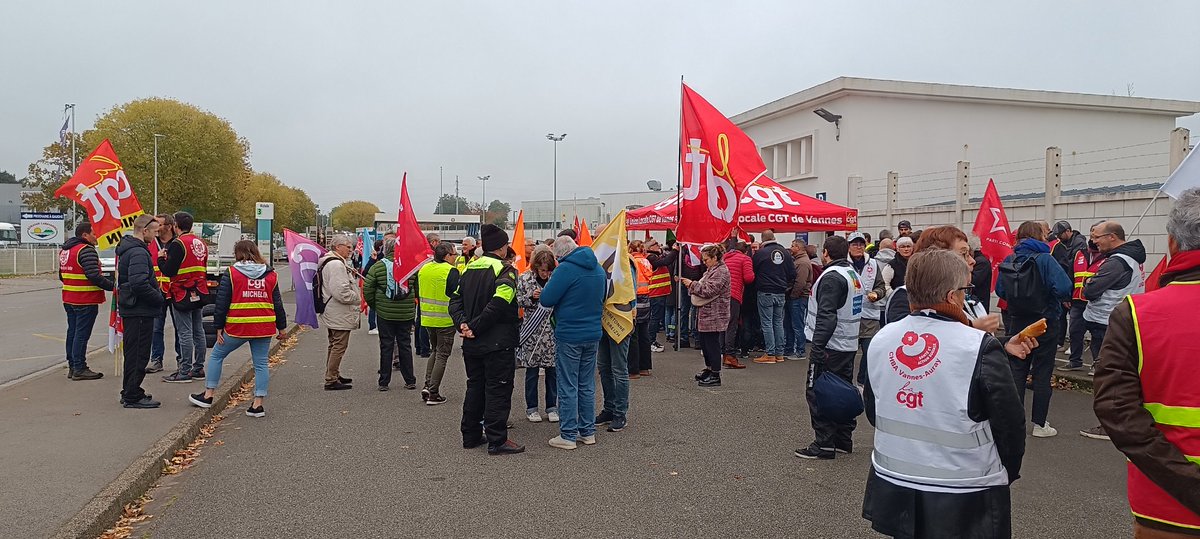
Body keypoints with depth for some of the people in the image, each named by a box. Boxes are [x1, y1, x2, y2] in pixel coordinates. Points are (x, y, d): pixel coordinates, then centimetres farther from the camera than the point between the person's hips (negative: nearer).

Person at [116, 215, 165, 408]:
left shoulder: (127, 248, 15)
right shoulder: (138, 252, -19)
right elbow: (139, 284, -29)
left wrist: (158, 294, 14)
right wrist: (160, 298, -16)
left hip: (130, 310, 11)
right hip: (140, 311, -11)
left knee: (133, 352, 19)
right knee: (138, 354, -3)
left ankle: (129, 392, 29)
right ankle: (133, 397, 3)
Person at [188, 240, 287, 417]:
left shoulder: (231, 273, -3)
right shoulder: (271, 275, 7)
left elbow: (221, 303, -3)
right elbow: (277, 303, 10)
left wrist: (219, 327, 3)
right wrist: (281, 327, 17)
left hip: (237, 327, -3)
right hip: (264, 328, 3)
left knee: (217, 355, 16)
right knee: (261, 363, 6)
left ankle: (208, 396, 21)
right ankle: (258, 404, 4)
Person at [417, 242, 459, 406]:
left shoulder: (423, 269, 6)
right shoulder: (451, 271, -15)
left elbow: (418, 293, 15)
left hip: (427, 318, 6)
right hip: (445, 320, -6)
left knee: (434, 351, 23)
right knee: (442, 355, 4)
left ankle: (427, 385, 13)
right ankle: (433, 394, 4)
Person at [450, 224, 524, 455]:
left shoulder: (469, 269, 10)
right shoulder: (504, 271, -13)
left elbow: (455, 299, 6)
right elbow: (498, 304, -25)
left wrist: (463, 323, -4)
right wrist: (475, 326, -18)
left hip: (471, 343, 7)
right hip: (498, 343, -7)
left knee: (475, 387, 17)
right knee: (498, 389, 0)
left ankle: (470, 436, 24)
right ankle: (497, 440, 2)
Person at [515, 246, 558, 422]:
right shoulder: (524, 278, -2)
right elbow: (518, 301, 0)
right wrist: (531, 297, -16)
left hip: (552, 330, 2)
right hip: (532, 331, -1)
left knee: (553, 370, 7)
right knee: (532, 371, 7)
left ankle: (552, 407, 20)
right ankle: (531, 408, 19)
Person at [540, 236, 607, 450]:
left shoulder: (565, 269, -16)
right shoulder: (599, 269, 7)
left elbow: (546, 300, -15)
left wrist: (550, 283, 3)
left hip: (569, 335, -7)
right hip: (593, 334, 7)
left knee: (568, 387, 2)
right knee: (587, 386, 15)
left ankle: (567, 435, 7)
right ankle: (588, 431, 22)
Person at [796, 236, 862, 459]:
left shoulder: (832, 277, -16)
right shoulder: (853, 274, 15)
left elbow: (826, 316, -23)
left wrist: (817, 347, -22)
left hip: (830, 347, -10)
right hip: (849, 346, 10)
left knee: (818, 393, -4)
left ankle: (824, 444, -2)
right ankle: (843, 440, 23)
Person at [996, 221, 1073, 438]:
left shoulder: (1008, 261, -2)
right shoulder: (1045, 260, -17)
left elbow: (1000, 291, 4)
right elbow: (1063, 288, -26)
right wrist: (1055, 299, -6)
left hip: (1018, 324, 4)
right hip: (1045, 324, -4)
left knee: (1017, 371, 12)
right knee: (1042, 373, 6)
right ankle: (1040, 424, 12)